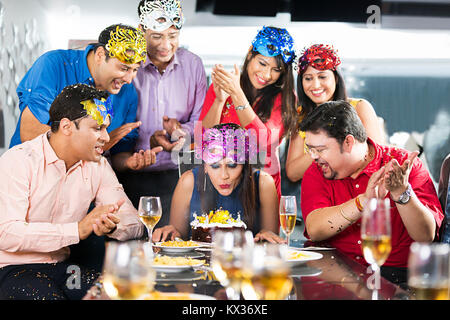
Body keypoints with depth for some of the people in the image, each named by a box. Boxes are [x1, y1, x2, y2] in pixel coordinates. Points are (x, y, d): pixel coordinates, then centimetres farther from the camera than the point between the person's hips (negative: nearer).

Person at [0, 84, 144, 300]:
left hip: (61, 266, 5)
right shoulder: (18, 162, -14)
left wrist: (112, 226, -24)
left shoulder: (98, 166, 5)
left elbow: (134, 223, 0)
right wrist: (78, 229, -28)